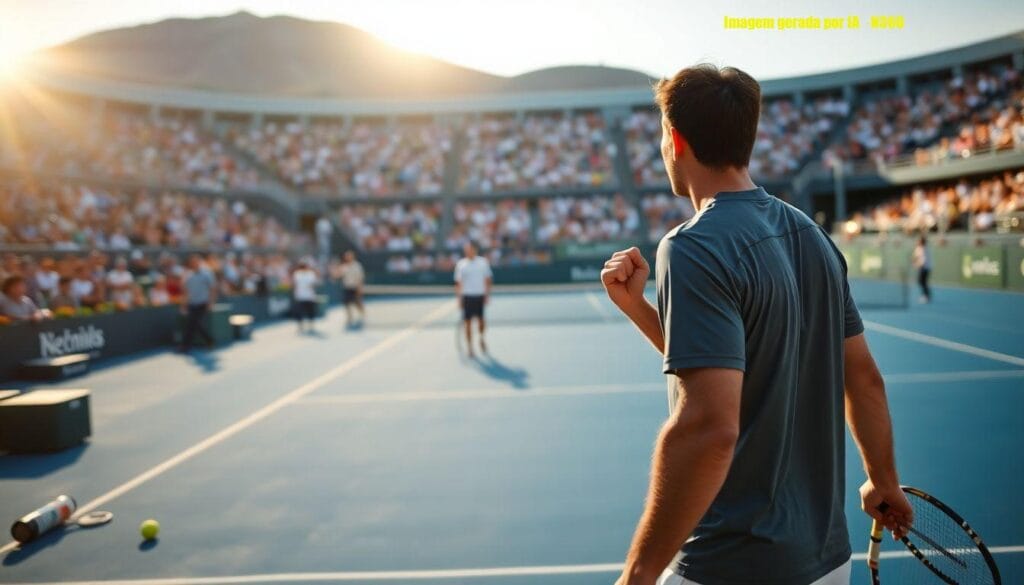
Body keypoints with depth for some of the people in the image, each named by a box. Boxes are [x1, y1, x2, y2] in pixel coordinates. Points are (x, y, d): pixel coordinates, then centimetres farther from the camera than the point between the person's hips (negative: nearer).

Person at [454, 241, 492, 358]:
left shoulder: (483, 262, 3)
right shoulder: (460, 264, 1)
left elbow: (488, 280, 6)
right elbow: (458, 283, 2)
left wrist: (487, 295, 0)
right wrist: (459, 298, -3)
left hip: (480, 296, 1)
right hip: (467, 296, -1)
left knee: (481, 320, 4)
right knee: (468, 322, 2)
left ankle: (482, 339, 31)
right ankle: (469, 347, 12)